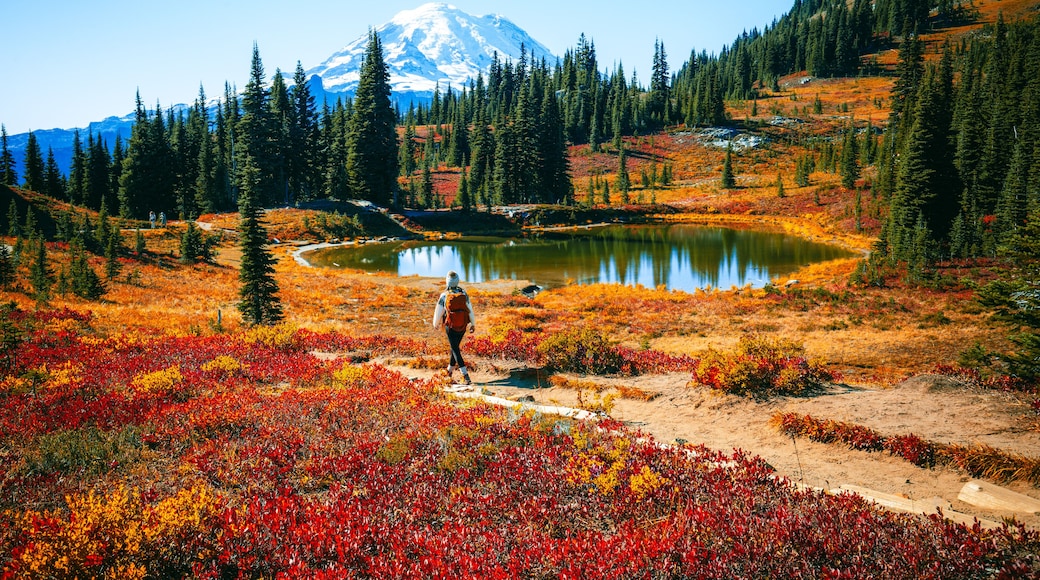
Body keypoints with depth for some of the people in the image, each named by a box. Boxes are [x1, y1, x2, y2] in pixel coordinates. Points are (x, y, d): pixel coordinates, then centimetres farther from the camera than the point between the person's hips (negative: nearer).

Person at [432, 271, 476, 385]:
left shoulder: (444, 296, -11)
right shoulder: (463, 294, -5)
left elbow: (438, 312, -1)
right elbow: (470, 310, 1)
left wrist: (436, 324, 18)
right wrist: (473, 324, 15)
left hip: (450, 327, -3)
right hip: (462, 327, 3)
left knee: (456, 350, 0)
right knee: (456, 347, 22)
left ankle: (465, 376, -10)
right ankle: (450, 369, 38)